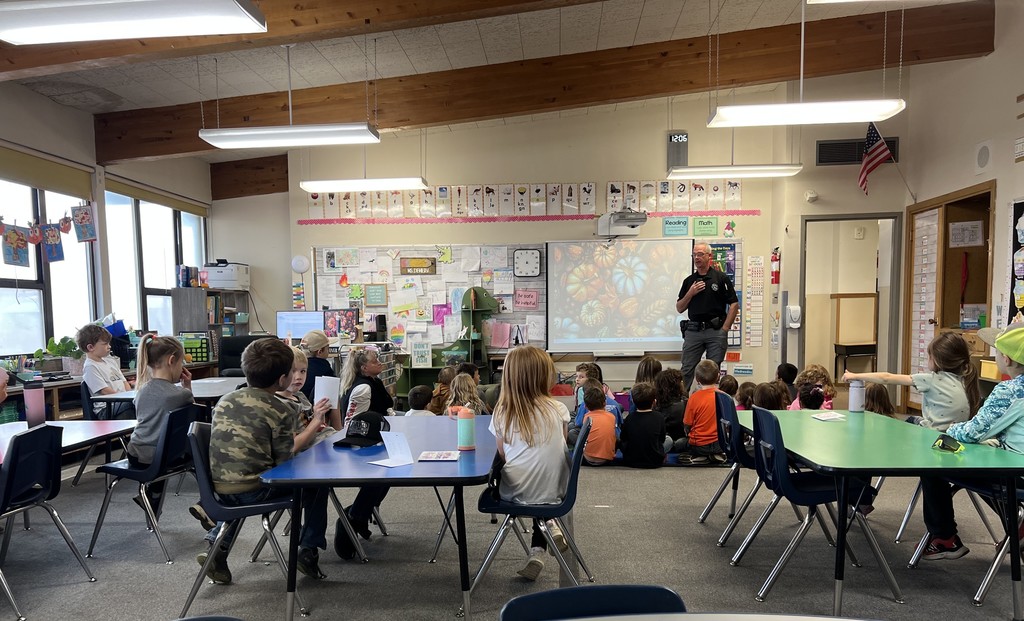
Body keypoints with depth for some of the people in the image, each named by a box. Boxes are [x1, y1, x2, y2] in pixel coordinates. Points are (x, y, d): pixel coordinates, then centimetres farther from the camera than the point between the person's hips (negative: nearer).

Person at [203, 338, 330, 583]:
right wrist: (315, 423, 4)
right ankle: (309, 551, 16)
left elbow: (236, 443, 14)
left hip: (220, 488, 6)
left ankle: (217, 546, 25)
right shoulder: (282, 411, -14)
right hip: (252, 491, -6)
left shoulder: (225, 400, 5)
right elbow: (284, 458, -9)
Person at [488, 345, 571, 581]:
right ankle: (538, 550, 22)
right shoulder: (558, 409, -10)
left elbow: (503, 455, 3)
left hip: (515, 494, 0)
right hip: (553, 493, 0)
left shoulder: (502, 413, -9)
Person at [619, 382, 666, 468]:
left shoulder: (629, 419, -10)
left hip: (631, 462, 1)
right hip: (655, 463, -1)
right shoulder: (659, 418, -13)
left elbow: (622, 439, 5)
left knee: (620, 442, 27)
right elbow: (662, 440, 1)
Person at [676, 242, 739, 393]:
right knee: (687, 370, 1)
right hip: (693, 330, 3)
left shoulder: (721, 278, 2)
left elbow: (734, 304, -1)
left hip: (716, 331, -3)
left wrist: (725, 328, -7)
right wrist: (690, 293, -4)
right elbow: (679, 308, 12)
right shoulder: (689, 281, 12)